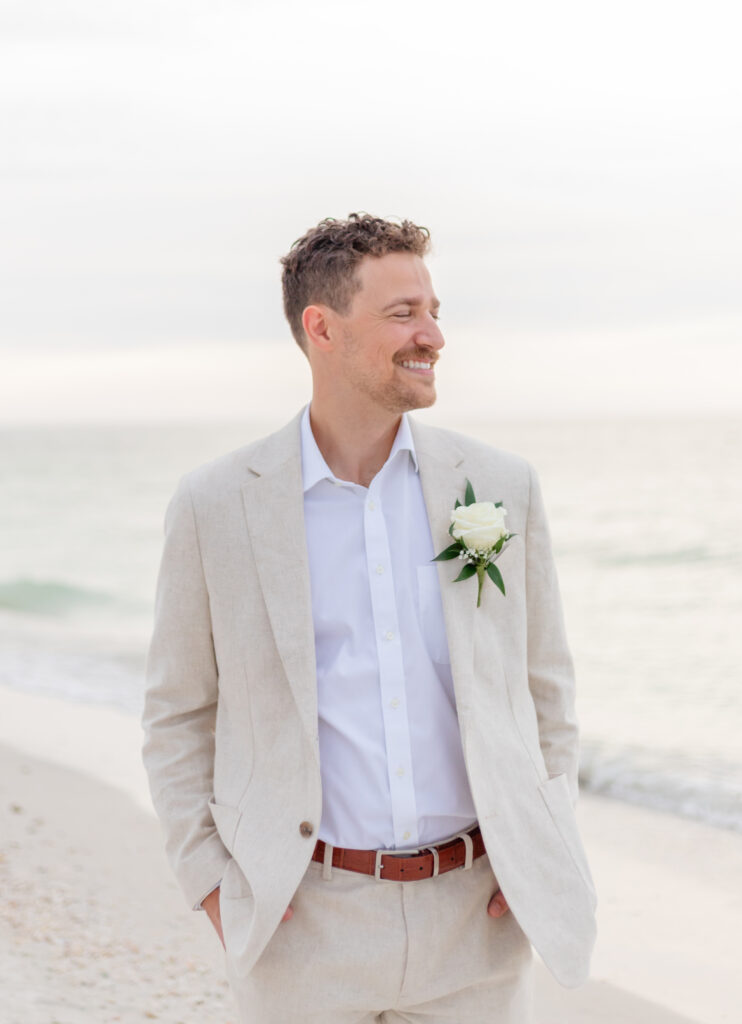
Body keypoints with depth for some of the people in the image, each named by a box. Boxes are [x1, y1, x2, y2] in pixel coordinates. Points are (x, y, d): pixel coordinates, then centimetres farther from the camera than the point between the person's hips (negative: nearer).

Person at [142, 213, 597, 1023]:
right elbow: (178, 714, 6)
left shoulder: (501, 487, 3)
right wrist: (212, 883, -3)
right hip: (306, 924, -2)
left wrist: (541, 851, 2)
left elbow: (544, 689, 12)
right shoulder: (215, 505, -2)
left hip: (476, 918, 2)